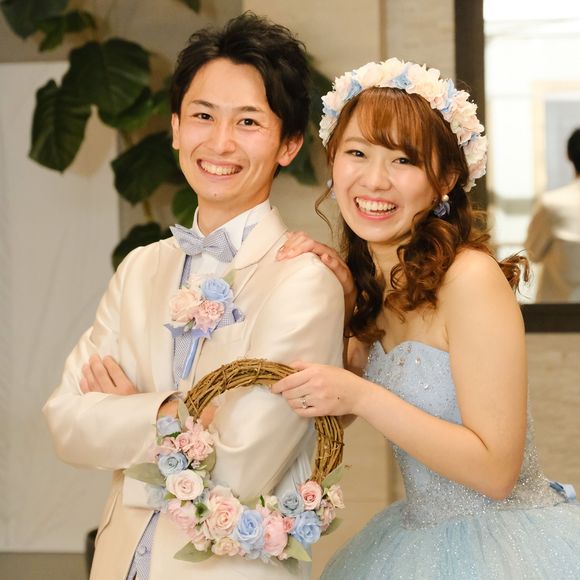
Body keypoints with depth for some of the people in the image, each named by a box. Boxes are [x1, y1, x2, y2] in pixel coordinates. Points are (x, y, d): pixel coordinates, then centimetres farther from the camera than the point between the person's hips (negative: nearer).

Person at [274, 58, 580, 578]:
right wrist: (340, 308, -6)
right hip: (424, 536, 8)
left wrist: (360, 397, -26)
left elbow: (496, 469, -22)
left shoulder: (471, 276, -20)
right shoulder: (375, 284, 3)